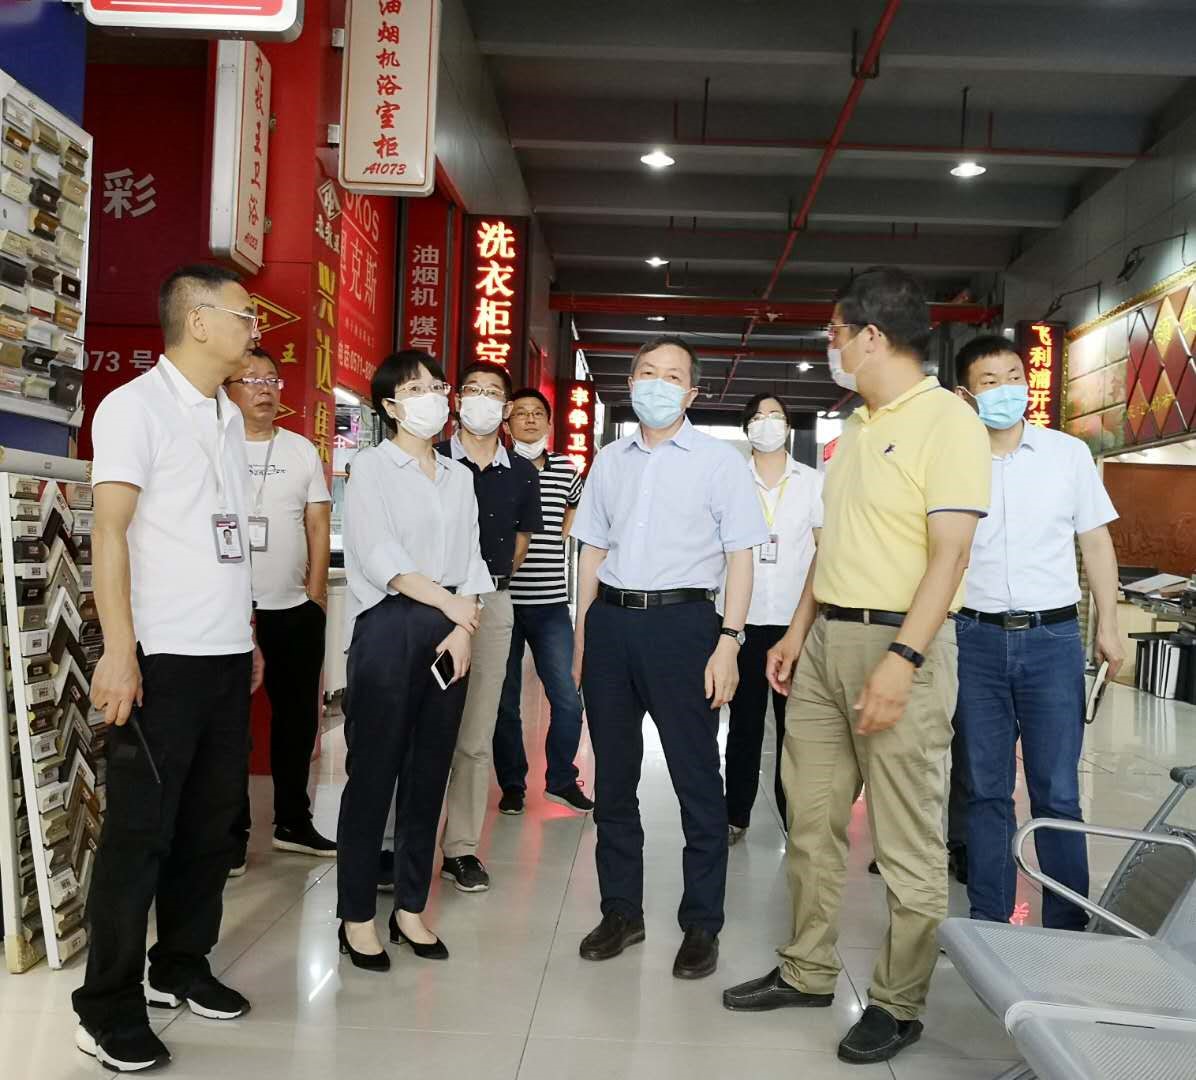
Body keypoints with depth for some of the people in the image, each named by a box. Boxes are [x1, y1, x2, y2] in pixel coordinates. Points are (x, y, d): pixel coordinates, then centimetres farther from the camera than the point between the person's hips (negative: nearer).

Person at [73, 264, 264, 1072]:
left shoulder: (229, 417, 15)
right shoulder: (136, 405, -7)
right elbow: (111, 532, -12)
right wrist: (119, 651, -18)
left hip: (226, 655, 7)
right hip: (163, 657, -7)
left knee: (211, 823, 12)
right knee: (140, 830, 0)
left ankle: (181, 967, 27)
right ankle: (108, 1006, 12)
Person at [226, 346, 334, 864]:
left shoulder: (302, 449, 9)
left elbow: (319, 523, 8)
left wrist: (316, 591, 1)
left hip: (296, 609, 3)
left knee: (298, 716, 10)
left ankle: (293, 821, 24)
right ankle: (233, 828, 17)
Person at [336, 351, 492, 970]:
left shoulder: (458, 477, 16)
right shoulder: (371, 467, 0)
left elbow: (470, 559, 10)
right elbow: (379, 556, -10)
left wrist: (464, 626, -4)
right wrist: (446, 601, -11)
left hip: (450, 633, 5)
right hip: (389, 626, -5)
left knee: (428, 774, 8)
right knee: (373, 772, -2)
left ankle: (411, 908, 19)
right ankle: (357, 916, 9)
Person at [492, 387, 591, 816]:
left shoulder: (566, 470, 7)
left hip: (551, 603, 2)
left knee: (568, 700, 2)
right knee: (505, 701, 7)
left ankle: (560, 778, 20)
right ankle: (512, 784, 21)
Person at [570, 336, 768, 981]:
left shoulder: (720, 461, 1)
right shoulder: (610, 462, 14)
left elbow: (740, 559, -2)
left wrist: (728, 643, -12)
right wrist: (582, 637, 13)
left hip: (682, 619, -4)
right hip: (610, 619, 5)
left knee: (696, 778, 1)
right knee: (613, 777, 11)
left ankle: (701, 925, 14)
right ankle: (621, 910, 25)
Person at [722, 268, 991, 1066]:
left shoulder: (947, 419, -10)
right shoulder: (855, 428, 15)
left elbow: (950, 554, -17)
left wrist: (901, 660, -23)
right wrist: (797, 634, 16)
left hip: (900, 645, -8)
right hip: (825, 641, 8)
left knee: (908, 842, 3)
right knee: (813, 821, 14)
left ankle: (899, 1004, 18)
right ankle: (808, 972, 28)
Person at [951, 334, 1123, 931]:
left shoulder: (1068, 453, 3)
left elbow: (1096, 543, 9)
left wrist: (1107, 626, 4)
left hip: (1051, 637, 0)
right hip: (976, 638, 1)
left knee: (1057, 793, 3)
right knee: (986, 791, 8)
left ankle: (1067, 930, 15)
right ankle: (989, 923, 19)